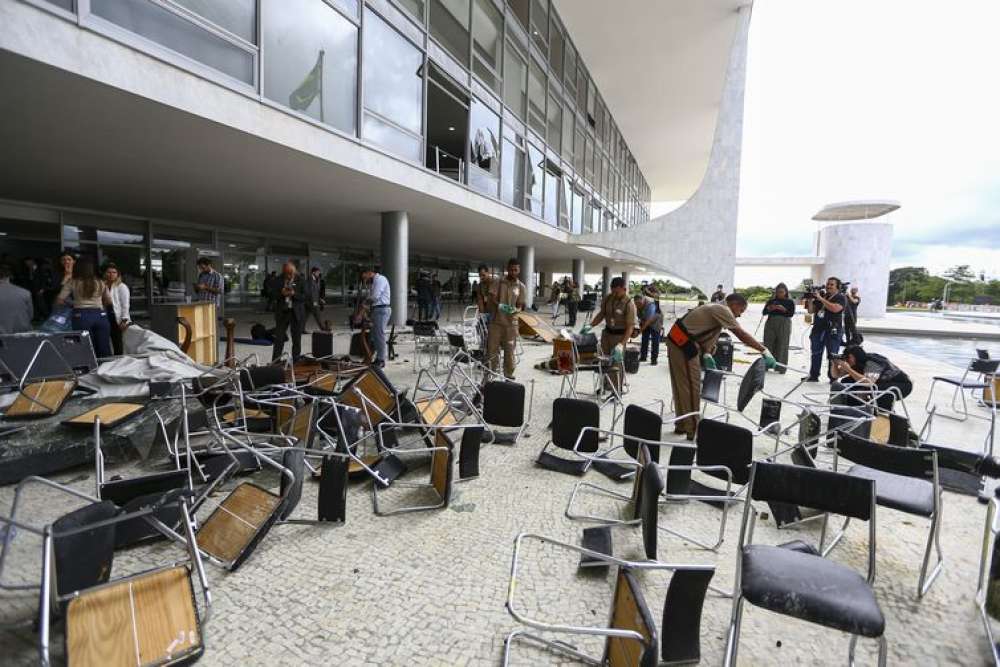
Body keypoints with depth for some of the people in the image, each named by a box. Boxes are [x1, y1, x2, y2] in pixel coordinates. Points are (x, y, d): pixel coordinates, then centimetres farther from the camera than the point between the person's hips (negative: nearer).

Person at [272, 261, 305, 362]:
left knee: (297, 339, 5)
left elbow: (305, 297, -5)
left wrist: (294, 294, -20)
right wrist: (281, 293, -14)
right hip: (282, 312, 1)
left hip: (297, 313, -1)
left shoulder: (300, 280, -1)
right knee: (279, 338, 1)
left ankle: (296, 362, 15)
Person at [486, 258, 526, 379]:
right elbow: (491, 300, -3)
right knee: (492, 349, 3)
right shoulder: (498, 283, 1)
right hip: (496, 322, 0)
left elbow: (520, 306, 3)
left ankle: (509, 376, 17)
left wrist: (515, 310, -19)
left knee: (509, 351, 6)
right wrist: (498, 305, -24)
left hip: (511, 323, 1)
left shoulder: (521, 287, 3)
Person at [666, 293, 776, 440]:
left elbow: (704, 332, 16)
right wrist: (765, 351, -15)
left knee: (682, 386, 17)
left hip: (677, 341, 10)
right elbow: (742, 335, -17)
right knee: (691, 388, -3)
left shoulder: (716, 309, 18)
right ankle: (692, 430, 4)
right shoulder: (722, 310, -11)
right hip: (683, 344, -10)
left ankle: (682, 425, 28)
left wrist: (706, 354, 4)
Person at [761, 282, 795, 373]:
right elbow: (764, 312, 6)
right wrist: (769, 308, -14)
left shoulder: (790, 302, 6)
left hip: (784, 325, -2)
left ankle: (780, 367, -1)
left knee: (782, 345, -4)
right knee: (768, 344, 2)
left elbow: (791, 314, -5)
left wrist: (784, 309, -21)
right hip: (770, 324, 2)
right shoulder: (771, 300, 11)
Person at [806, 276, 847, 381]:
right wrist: (810, 300, -2)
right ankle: (813, 376, 15)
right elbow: (811, 311, 15)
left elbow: (835, 308, -21)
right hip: (818, 329, 6)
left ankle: (833, 377, 3)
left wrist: (821, 299, -20)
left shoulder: (840, 298, -1)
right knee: (816, 353, 9)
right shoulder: (821, 295, 15)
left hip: (832, 330, -5)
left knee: (832, 355, -3)